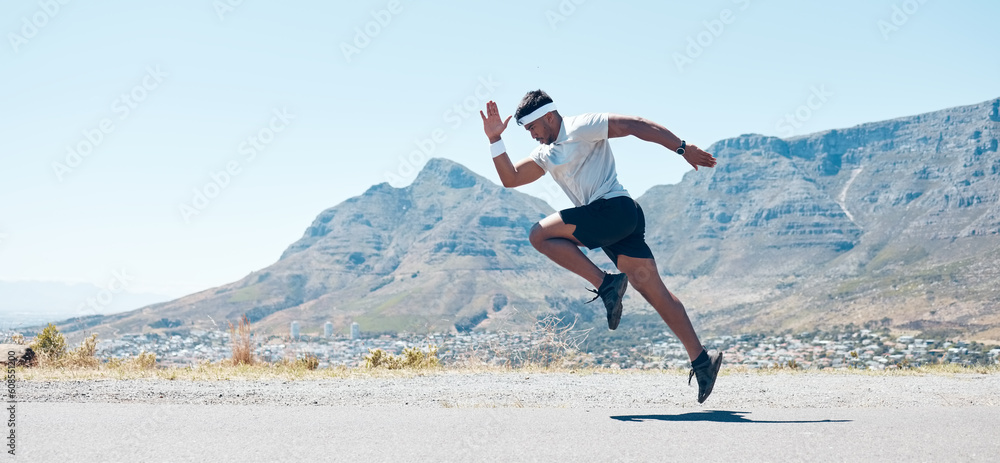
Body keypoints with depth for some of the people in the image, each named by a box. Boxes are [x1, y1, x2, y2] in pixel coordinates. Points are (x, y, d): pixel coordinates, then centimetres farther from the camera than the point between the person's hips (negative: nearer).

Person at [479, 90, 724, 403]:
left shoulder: (582, 127, -2)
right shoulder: (545, 155, 24)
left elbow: (635, 125, -7)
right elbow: (510, 178, 24)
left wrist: (683, 148, -12)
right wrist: (495, 139, 13)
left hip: (616, 208, -9)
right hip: (609, 223, 9)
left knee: (540, 234, -11)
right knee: (654, 292, 1)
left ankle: (606, 284, -15)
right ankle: (701, 360, -2)